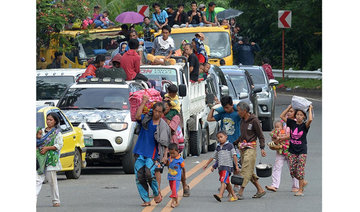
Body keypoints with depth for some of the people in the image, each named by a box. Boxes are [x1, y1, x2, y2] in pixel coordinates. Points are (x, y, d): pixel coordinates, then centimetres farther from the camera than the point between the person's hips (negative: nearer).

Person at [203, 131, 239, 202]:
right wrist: (206, 164, 25)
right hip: (220, 167, 7)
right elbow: (213, 157, 24)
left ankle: (220, 195, -34)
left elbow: (234, 156, -3)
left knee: (223, 181, -20)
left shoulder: (229, 145, -1)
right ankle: (234, 196, 18)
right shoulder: (218, 147, 16)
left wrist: (236, 166, -8)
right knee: (227, 183, 9)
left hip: (227, 166, -7)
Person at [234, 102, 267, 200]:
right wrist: (234, 143, 18)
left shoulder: (254, 121, -8)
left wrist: (262, 148, -14)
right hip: (242, 148, 8)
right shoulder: (242, 120, 14)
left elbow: (260, 136, -7)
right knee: (249, 172, 7)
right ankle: (260, 190, 14)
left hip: (250, 148, -8)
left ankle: (240, 192, -17)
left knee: (246, 170, -13)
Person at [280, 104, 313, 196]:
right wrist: (289, 107, 4)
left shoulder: (304, 125, -7)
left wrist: (310, 109, -15)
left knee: (300, 170, -6)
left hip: (302, 151, -4)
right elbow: (282, 116, 6)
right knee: (292, 171, 3)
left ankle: (300, 190, 1)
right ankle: (303, 182, 26)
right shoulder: (292, 123, 4)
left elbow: (310, 120, -29)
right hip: (292, 150, 4)